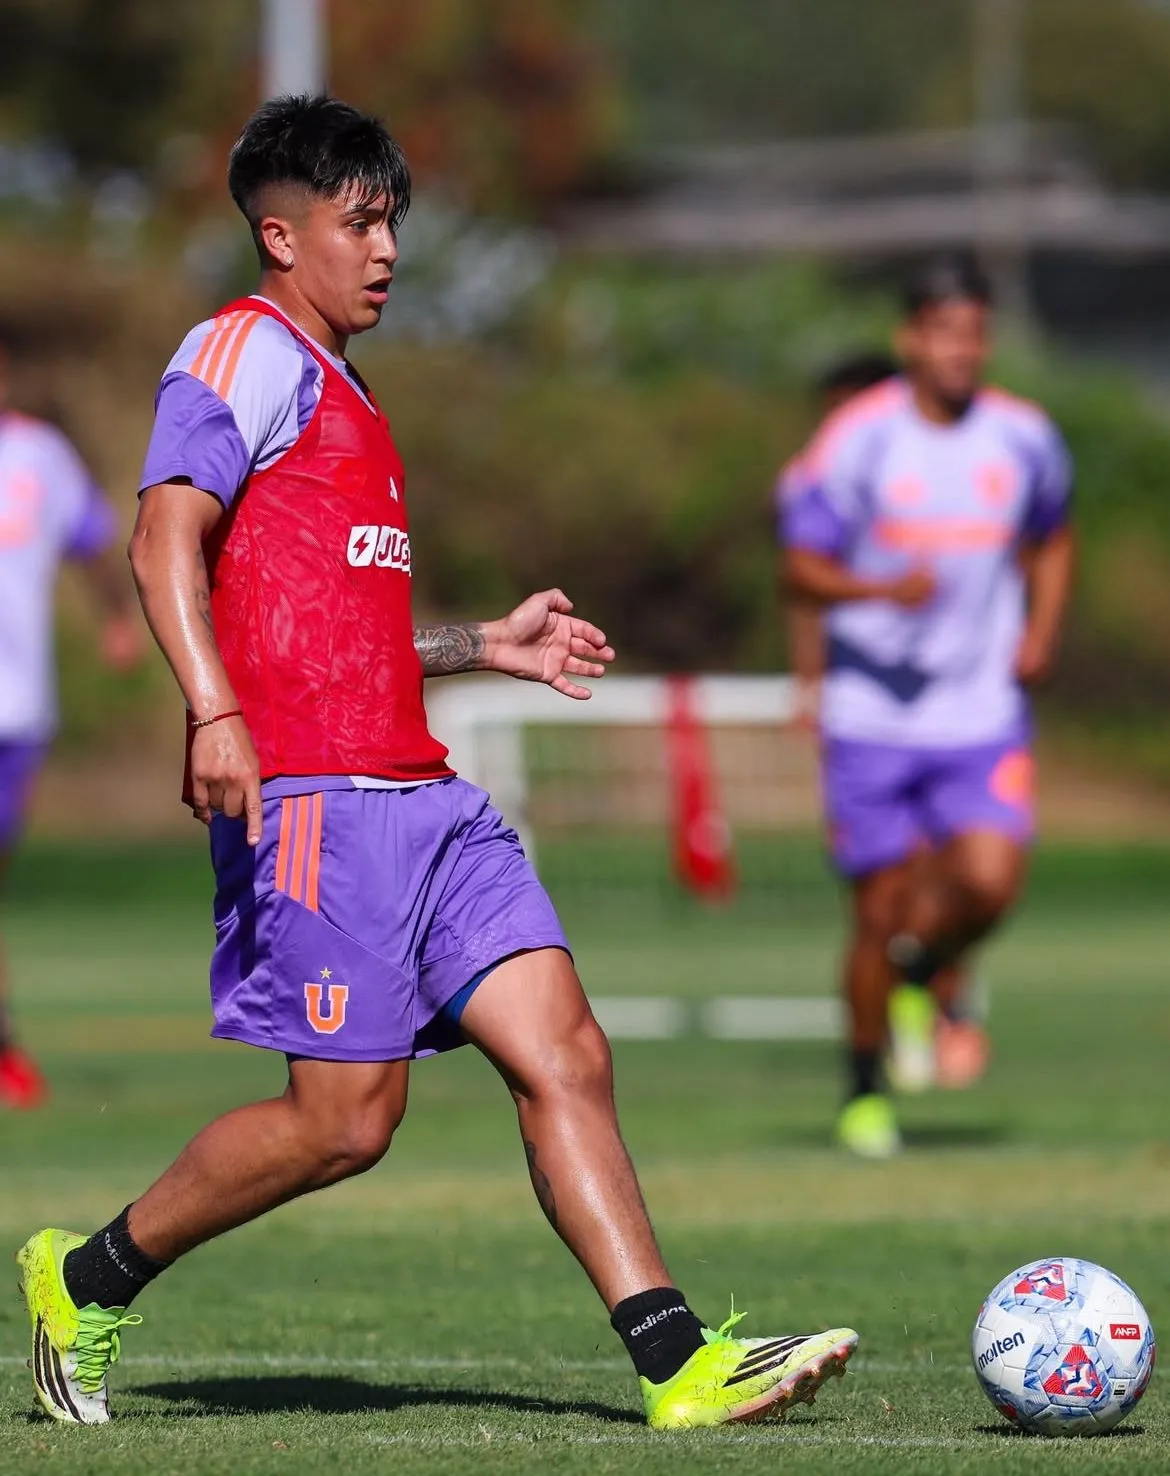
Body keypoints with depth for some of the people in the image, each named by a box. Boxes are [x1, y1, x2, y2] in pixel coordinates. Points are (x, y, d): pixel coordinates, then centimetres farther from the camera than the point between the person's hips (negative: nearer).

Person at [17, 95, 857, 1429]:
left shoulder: (337, 392, 27)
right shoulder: (249, 351, -3)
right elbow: (167, 536, -17)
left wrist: (482, 647, 27)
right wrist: (213, 711, -29)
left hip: (418, 794, 9)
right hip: (312, 795, -9)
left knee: (564, 1054, -3)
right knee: (346, 1116, -9)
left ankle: (678, 1365, -9)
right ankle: (90, 1279, 9)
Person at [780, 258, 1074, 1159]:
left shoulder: (1024, 438, 3)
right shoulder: (858, 440, -7)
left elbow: (1053, 542, 21)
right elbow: (802, 567, -4)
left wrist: (1042, 632, 4)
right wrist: (884, 589, -23)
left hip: (983, 712, 2)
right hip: (874, 713, -2)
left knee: (989, 882, -16)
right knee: (883, 907, -1)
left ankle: (921, 971, 19)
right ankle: (866, 1091, 20)